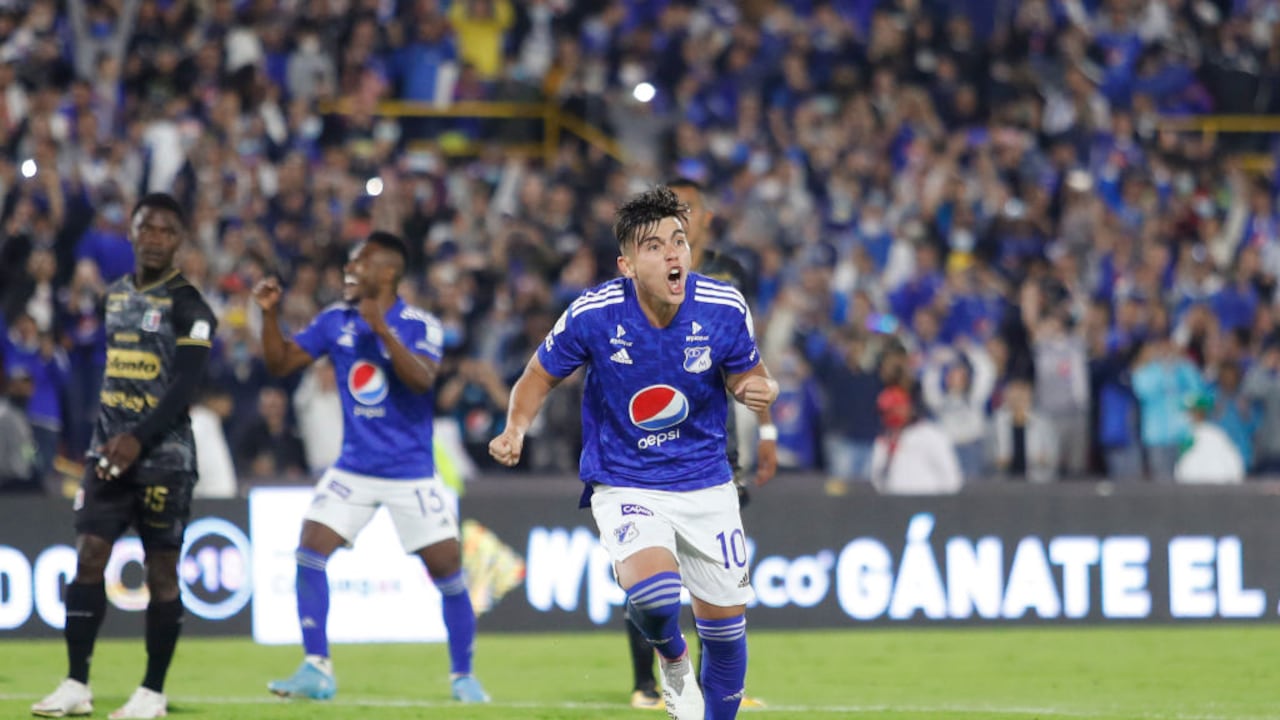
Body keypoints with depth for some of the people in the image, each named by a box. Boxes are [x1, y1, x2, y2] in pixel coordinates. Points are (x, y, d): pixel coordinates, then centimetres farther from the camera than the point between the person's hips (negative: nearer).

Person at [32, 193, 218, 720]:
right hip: (110, 451, 6)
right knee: (88, 557, -1)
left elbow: (185, 385, -15)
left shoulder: (186, 305, -6)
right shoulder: (116, 295, 13)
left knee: (161, 569, -1)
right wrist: (103, 438, 16)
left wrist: (139, 439, -22)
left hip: (163, 457, -6)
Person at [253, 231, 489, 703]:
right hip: (354, 467, 4)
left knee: (447, 570, -4)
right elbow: (281, 363, 5)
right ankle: (316, 670, -7)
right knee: (310, 551, -11)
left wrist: (382, 329, -33)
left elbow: (421, 379, -27)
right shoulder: (335, 322, 3)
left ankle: (463, 677, 13)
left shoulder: (421, 326, -10)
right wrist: (270, 314, -9)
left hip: (412, 474, -4)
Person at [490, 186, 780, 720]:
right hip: (623, 486, -3)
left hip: (706, 484, 3)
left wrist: (760, 392, -20)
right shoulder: (592, 315, -17)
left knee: (725, 626, 7)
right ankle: (672, 658, 8)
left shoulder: (724, 309, -13)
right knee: (653, 592, -29)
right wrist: (516, 429, -19)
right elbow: (539, 376, -1)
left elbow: (749, 378, 4)